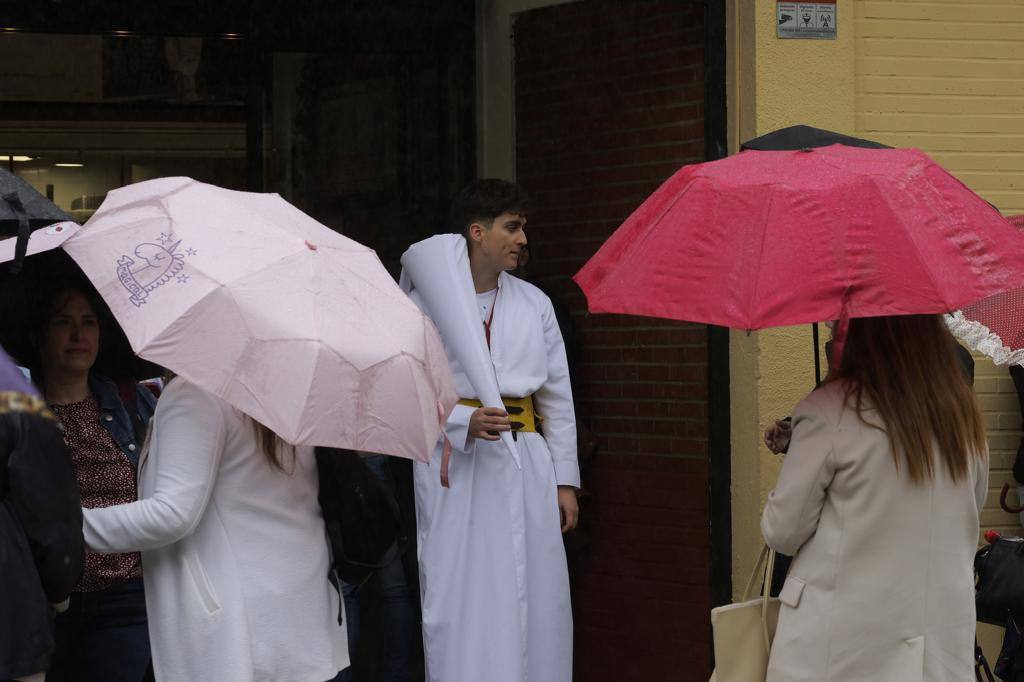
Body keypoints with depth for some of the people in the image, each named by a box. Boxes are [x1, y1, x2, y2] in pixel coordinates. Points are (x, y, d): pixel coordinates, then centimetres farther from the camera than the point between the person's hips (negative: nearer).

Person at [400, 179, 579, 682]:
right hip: (456, 472, -4)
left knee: (535, 604, 3)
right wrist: (465, 424, -20)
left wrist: (565, 480, 9)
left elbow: (558, 399, 13)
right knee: (463, 606, -5)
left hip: (525, 469, 4)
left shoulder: (534, 304, 11)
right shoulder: (425, 304, -2)